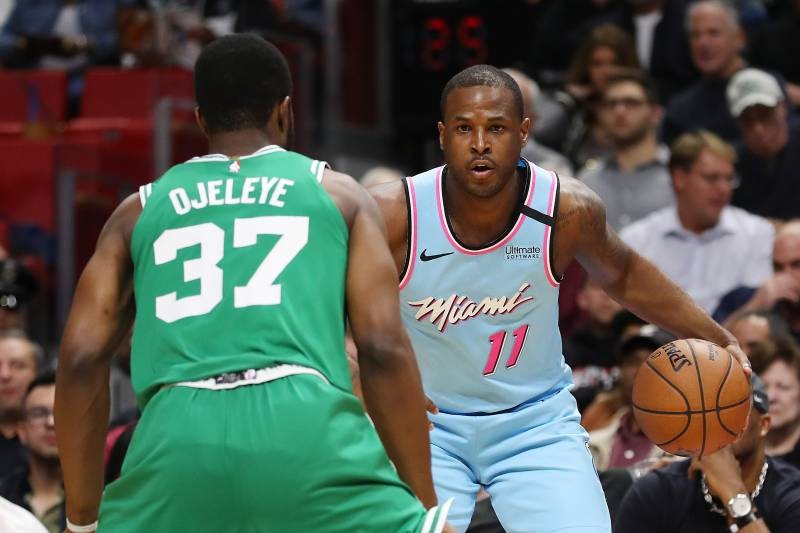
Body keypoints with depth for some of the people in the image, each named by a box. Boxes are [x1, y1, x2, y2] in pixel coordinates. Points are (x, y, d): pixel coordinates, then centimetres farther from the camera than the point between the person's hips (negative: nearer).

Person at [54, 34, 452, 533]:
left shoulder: (141, 210, 24)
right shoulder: (339, 193, 19)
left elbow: (81, 360, 14)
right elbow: (383, 349, 7)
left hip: (177, 441, 2)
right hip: (307, 432, -2)